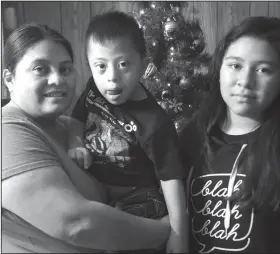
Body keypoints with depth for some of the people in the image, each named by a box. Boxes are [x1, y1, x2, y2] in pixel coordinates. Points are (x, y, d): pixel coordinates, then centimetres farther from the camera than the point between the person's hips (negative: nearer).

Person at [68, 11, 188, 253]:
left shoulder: (154, 123, -25)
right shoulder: (94, 90, -8)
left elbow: (171, 179, -21)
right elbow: (78, 120, 11)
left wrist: (178, 234, -19)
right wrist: (75, 145, -10)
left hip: (137, 204, -6)